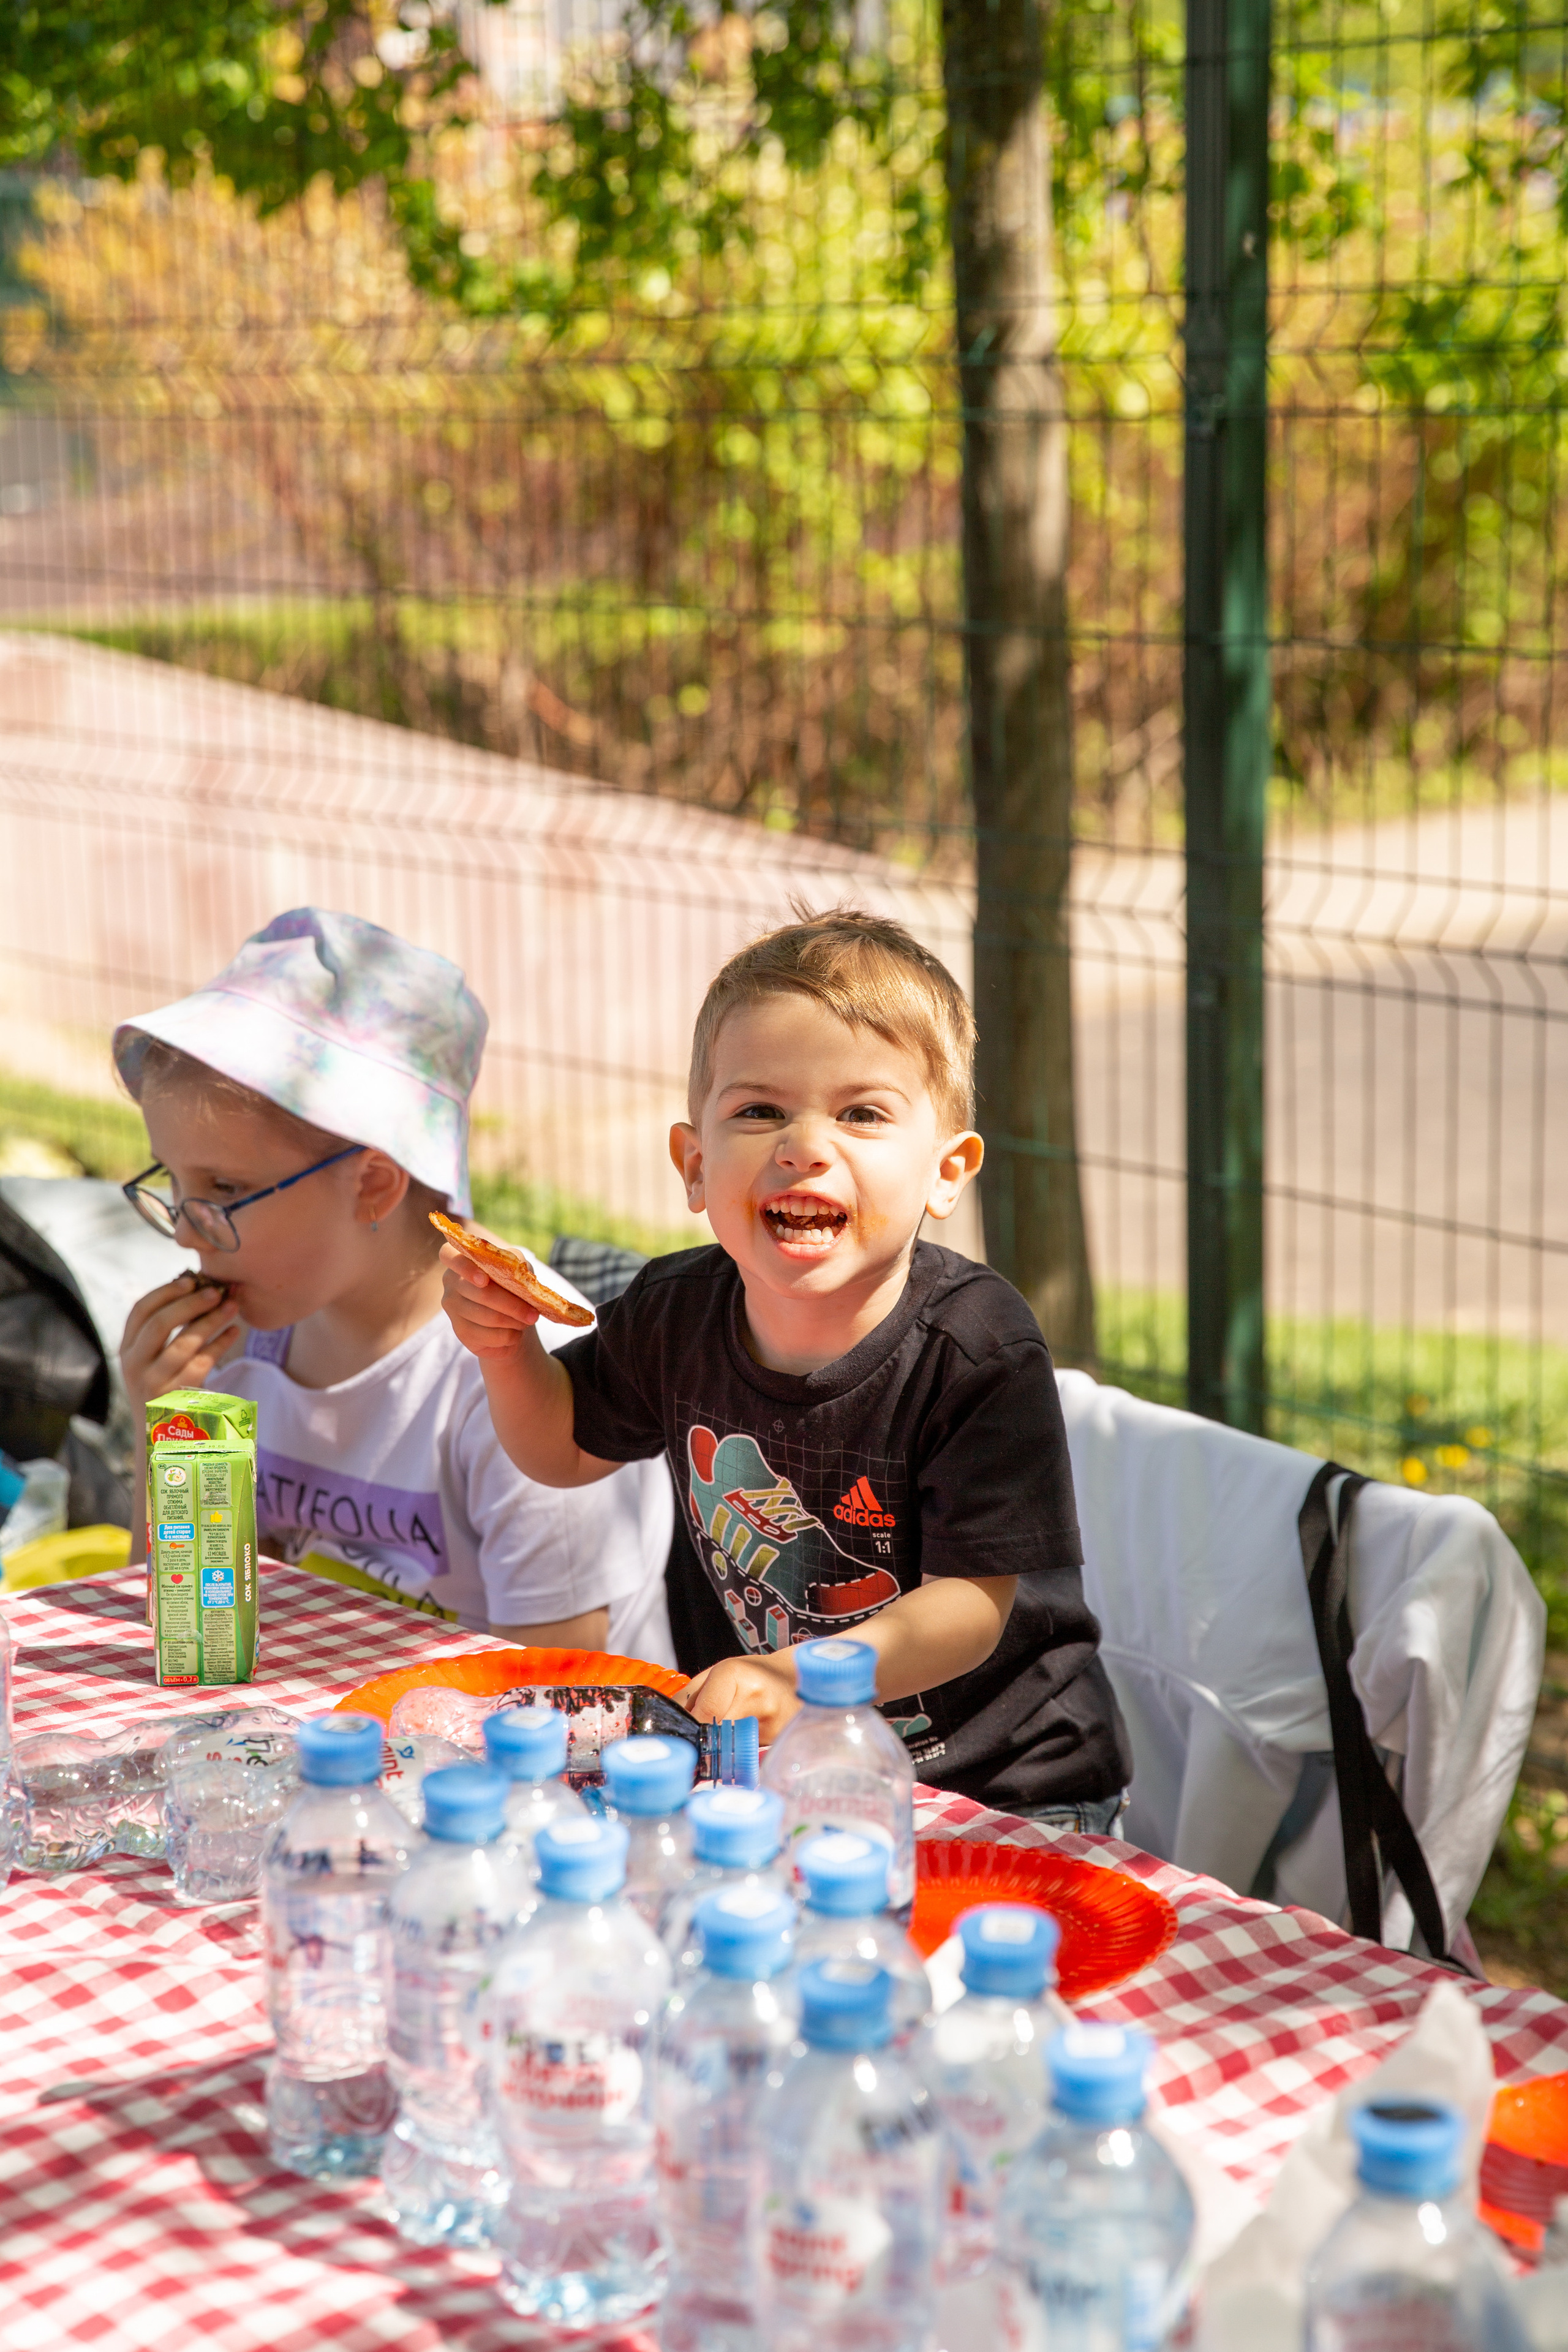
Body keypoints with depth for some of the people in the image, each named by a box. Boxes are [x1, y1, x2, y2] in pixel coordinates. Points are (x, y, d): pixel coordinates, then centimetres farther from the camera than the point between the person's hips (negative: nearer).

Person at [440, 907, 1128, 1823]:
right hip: (765, 1765, 5)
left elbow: (974, 1601, -21)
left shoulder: (979, 1351, -21)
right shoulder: (677, 1313, -5)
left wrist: (800, 1679, -36)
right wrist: (507, 1347, -4)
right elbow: (568, 1447, 15)